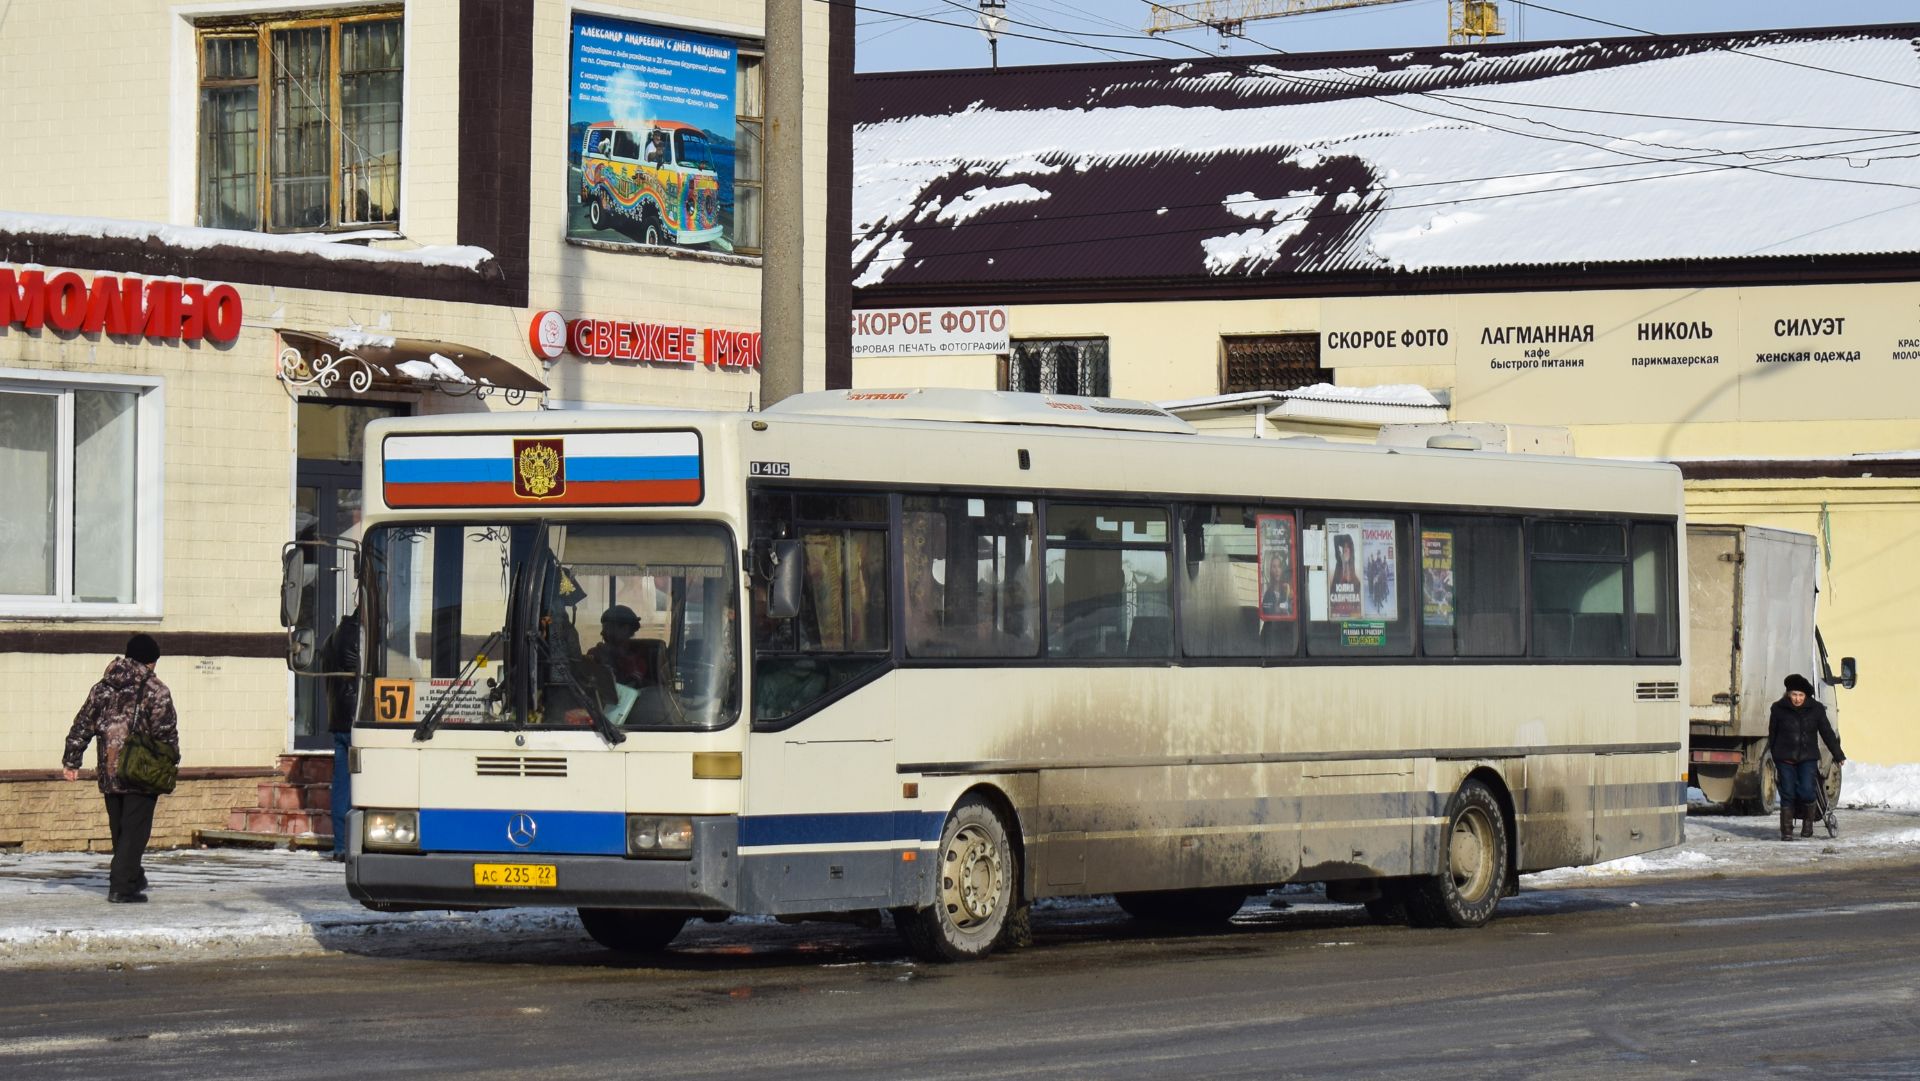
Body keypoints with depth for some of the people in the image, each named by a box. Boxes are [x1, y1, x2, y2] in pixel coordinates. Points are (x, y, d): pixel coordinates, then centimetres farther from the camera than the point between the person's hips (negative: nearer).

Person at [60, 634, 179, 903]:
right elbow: (166, 733, -10)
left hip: (109, 773, 6)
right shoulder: (156, 691, -6)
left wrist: (71, 761, 15)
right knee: (135, 830, -4)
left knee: (119, 830, 17)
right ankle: (122, 886, -12)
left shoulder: (102, 688, 10)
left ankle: (132, 878, 29)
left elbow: (82, 726, 11)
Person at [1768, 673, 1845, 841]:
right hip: (1785, 759, 0)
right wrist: (1772, 758, 14)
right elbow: (1772, 734, 9)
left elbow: (1827, 732, 9)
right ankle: (1786, 831, 5)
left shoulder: (1816, 709, 1)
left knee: (1806, 792, -14)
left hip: (1808, 758, 0)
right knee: (1788, 794, -3)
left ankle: (1808, 822, 11)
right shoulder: (1779, 709, -1)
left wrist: (1838, 755, 12)